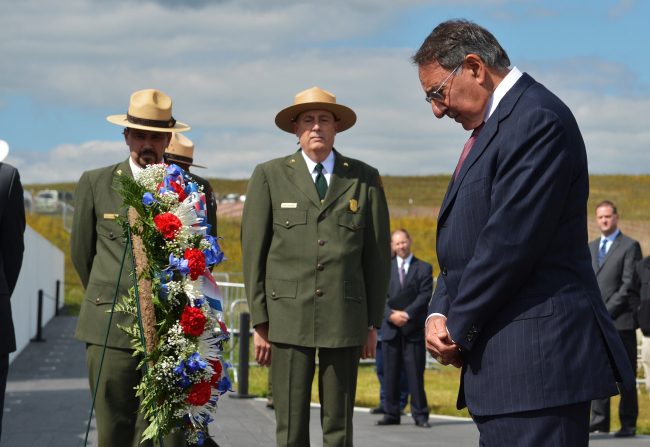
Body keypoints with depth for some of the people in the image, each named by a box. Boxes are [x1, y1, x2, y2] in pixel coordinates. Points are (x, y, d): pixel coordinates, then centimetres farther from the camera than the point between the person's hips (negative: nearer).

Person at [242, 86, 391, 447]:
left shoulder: (365, 179, 9)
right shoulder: (269, 176, 6)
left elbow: (378, 254, 10)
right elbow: (253, 252, 5)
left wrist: (373, 322, 6)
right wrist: (260, 322, -1)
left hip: (345, 317, 1)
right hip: (289, 317, -1)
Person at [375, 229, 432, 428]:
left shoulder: (424, 268, 7)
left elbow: (425, 296, -3)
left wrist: (406, 314, -15)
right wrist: (391, 315, -12)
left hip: (414, 328, -2)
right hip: (391, 329, 2)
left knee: (415, 373, -4)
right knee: (390, 373, 3)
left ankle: (420, 415, 0)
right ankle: (391, 415, 8)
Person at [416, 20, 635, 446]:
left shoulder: (536, 119, -14)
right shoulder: (493, 126, 20)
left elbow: (511, 243, -20)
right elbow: (464, 242, 20)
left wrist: (458, 329, -9)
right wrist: (439, 314, 3)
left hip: (537, 362, -10)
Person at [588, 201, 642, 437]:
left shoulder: (630, 246, 0)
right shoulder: (590, 248, 19)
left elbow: (629, 284, -8)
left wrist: (607, 310, -13)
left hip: (620, 320, -5)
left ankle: (628, 424, 2)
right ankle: (599, 419, 7)